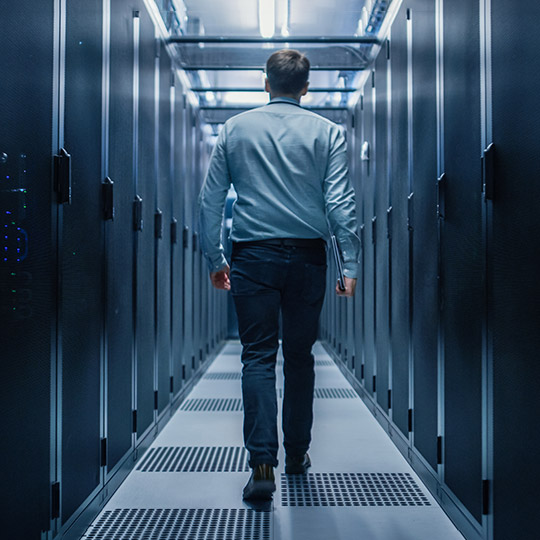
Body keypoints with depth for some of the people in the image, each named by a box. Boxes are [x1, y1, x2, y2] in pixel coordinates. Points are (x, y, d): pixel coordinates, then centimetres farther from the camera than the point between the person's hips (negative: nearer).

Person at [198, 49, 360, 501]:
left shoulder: (234, 129, 6)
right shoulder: (327, 132, 3)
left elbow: (210, 200, 6)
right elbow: (341, 202, -5)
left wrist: (215, 258, 12)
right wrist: (350, 265, -4)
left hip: (253, 258, 0)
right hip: (307, 258, 1)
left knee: (258, 358, 0)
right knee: (300, 357, 12)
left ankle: (263, 464, -11)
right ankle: (297, 455, 23)